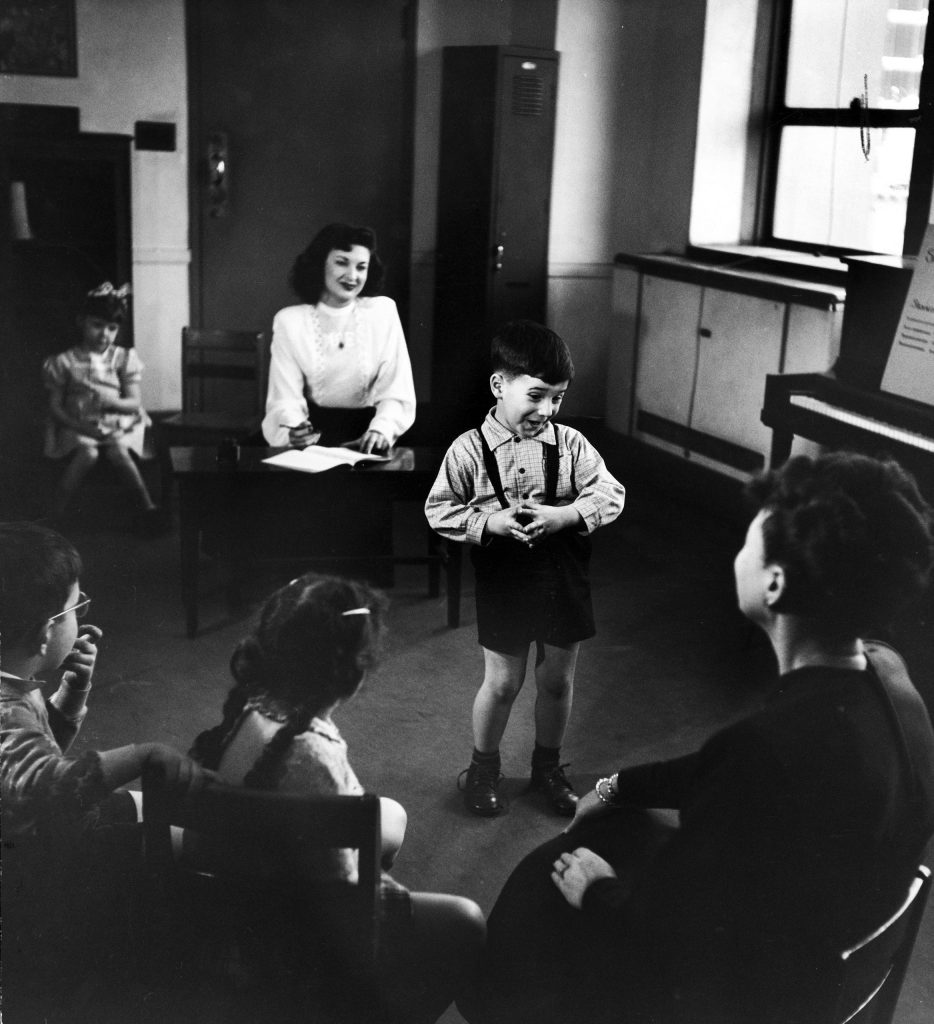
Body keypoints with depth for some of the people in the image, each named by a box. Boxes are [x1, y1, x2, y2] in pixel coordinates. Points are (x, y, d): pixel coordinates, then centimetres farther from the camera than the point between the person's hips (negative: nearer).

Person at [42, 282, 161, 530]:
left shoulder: (124, 359, 5)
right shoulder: (64, 362, 2)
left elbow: (134, 403, 0)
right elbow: (55, 407, 1)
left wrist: (111, 401, -21)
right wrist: (80, 426, -16)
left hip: (118, 425, 1)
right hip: (78, 428, -1)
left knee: (117, 451, -32)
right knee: (88, 454, -33)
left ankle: (147, 507, -24)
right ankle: (55, 515, -29)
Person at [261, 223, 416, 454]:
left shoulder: (382, 312, -1)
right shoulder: (289, 320, -1)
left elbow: (396, 393, -5)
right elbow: (285, 398, -6)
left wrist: (381, 428, -25)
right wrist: (294, 427, -29)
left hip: (363, 439, 0)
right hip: (311, 434, 0)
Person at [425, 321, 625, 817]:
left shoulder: (570, 444, -5)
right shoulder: (469, 450, -10)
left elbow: (611, 493, -4)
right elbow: (438, 510, -6)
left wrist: (566, 515, -21)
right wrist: (489, 522, -20)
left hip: (563, 578, 3)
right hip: (503, 580, -2)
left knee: (557, 679, 15)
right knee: (502, 683, 8)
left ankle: (547, 765, 38)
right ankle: (483, 766, 33)